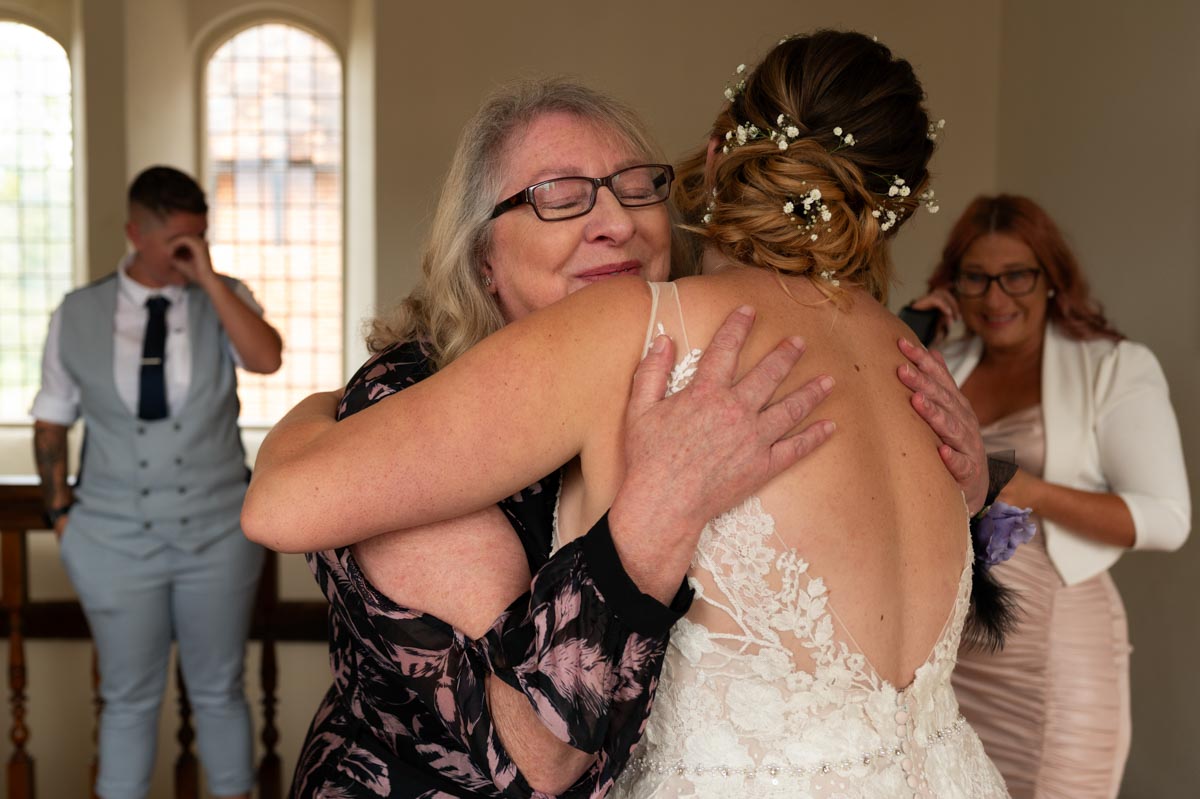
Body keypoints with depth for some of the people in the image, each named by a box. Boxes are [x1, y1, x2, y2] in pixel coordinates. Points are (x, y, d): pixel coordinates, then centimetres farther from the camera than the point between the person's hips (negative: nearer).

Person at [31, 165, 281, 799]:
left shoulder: (224, 300, -2)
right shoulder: (77, 316, 0)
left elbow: (266, 359, -22)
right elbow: (51, 422, 9)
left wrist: (207, 278, -20)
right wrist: (59, 509, 3)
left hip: (217, 535, 0)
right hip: (116, 539, 0)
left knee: (219, 692, 13)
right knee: (129, 699, 12)